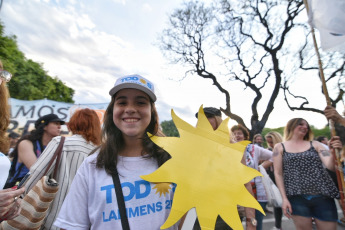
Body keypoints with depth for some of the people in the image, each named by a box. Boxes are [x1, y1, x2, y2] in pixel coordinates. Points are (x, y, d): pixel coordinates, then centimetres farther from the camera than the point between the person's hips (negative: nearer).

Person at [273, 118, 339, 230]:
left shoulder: (315, 144, 11)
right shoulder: (280, 147, 4)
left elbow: (331, 166, -2)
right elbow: (278, 174, 1)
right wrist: (284, 198, -5)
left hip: (323, 196, 2)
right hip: (297, 197, -2)